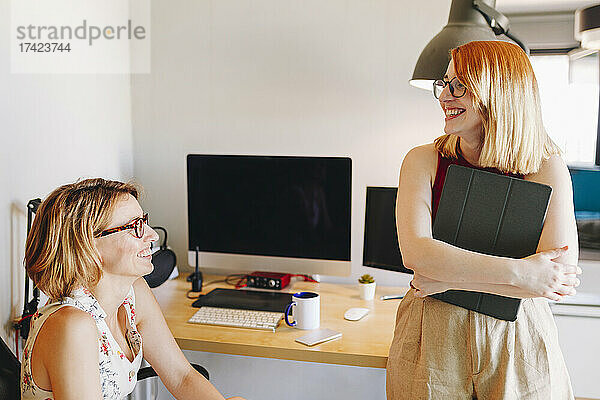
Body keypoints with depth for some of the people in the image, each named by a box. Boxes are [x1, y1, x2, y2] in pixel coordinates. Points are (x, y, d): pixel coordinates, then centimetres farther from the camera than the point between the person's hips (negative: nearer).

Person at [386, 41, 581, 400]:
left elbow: (562, 273, -18)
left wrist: (450, 278, -20)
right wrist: (519, 272, -25)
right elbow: (416, 252, -20)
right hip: (433, 336, 1)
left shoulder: (546, 168, -8)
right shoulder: (424, 161, -7)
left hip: (517, 340, 0)